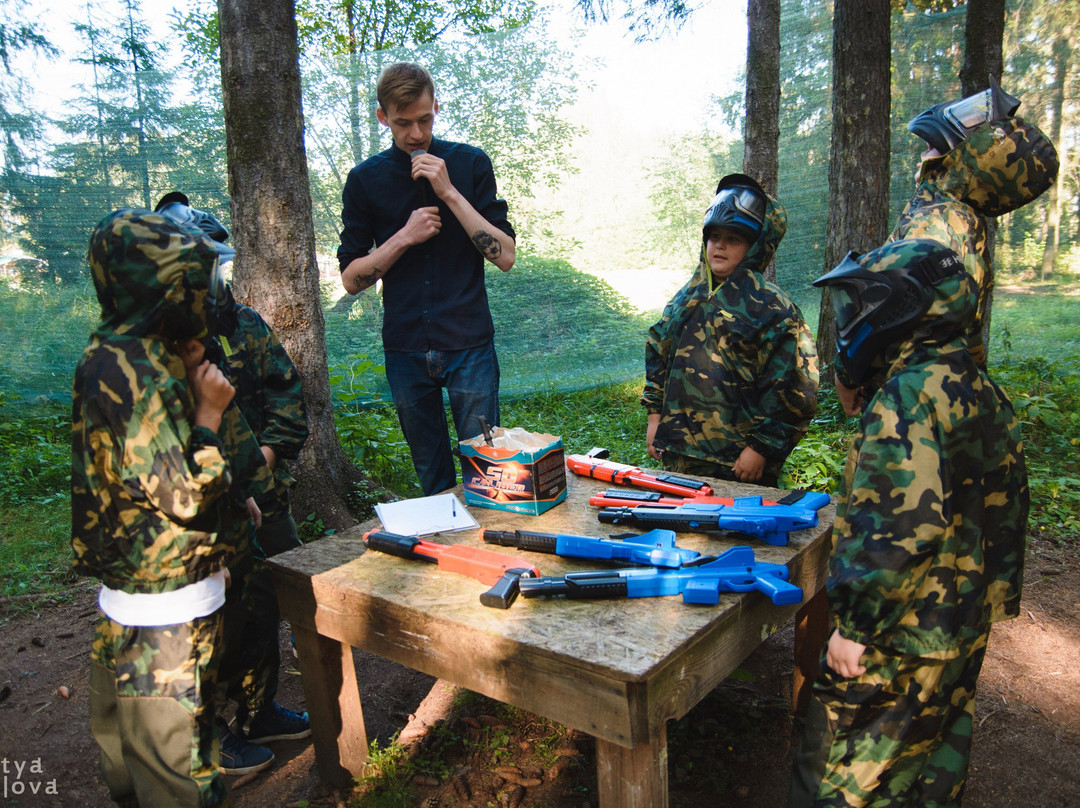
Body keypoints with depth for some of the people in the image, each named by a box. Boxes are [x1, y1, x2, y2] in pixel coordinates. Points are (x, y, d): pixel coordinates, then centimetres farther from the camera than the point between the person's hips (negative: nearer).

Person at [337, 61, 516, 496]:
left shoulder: (470, 163, 3)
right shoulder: (365, 179, 5)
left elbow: (505, 256, -4)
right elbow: (351, 279, 4)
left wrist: (449, 192, -12)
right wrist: (405, 236, -11)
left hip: (469, 345, -1)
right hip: (405, 350, 2)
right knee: (432, 479, 13)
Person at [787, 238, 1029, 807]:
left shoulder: (911, 394, -23)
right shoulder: (983, 391, 7)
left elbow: (898, 524, -30)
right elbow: (1005, 504, 15)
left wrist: (853, 622, -23)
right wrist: (998, 590, 24)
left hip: (901, 632, -9)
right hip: (965, 625, 10)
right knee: (936, 754, 24)